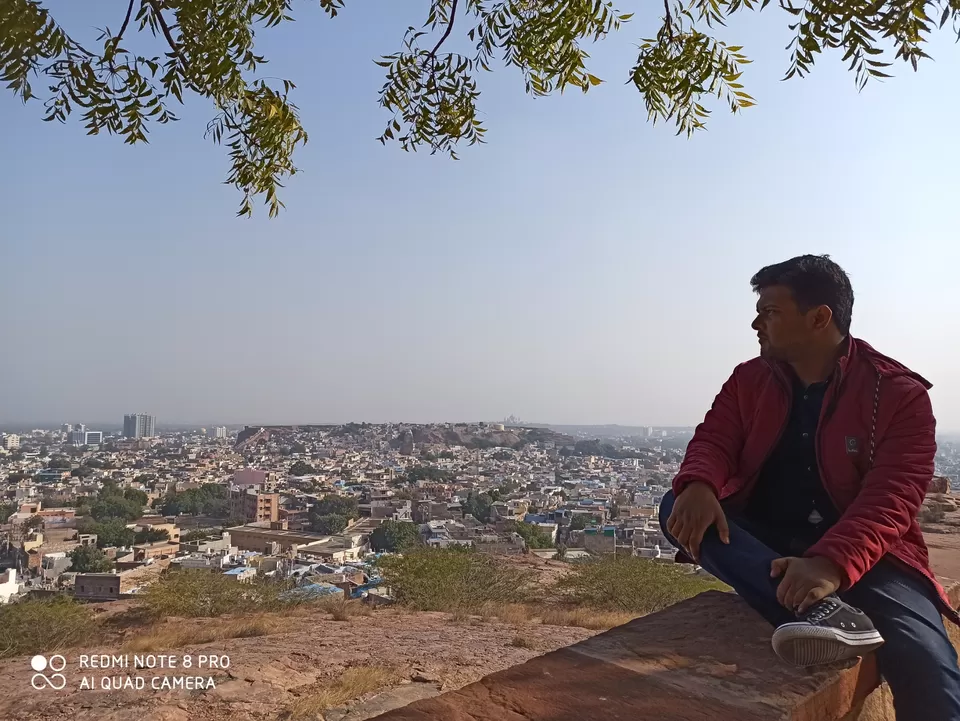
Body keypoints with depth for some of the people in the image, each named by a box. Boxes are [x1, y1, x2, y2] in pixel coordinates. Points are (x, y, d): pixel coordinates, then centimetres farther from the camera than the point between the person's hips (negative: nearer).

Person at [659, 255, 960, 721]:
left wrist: (833, 563, -36)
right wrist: (698, 485, -27)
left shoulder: (900, 394, -7)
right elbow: (714, 438, -1)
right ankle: (818, 611, -37)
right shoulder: (750, 379, 7)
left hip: (862, 554, -4)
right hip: (764, 541, 5)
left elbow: (890, 499, -18)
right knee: (678, 507, -26)